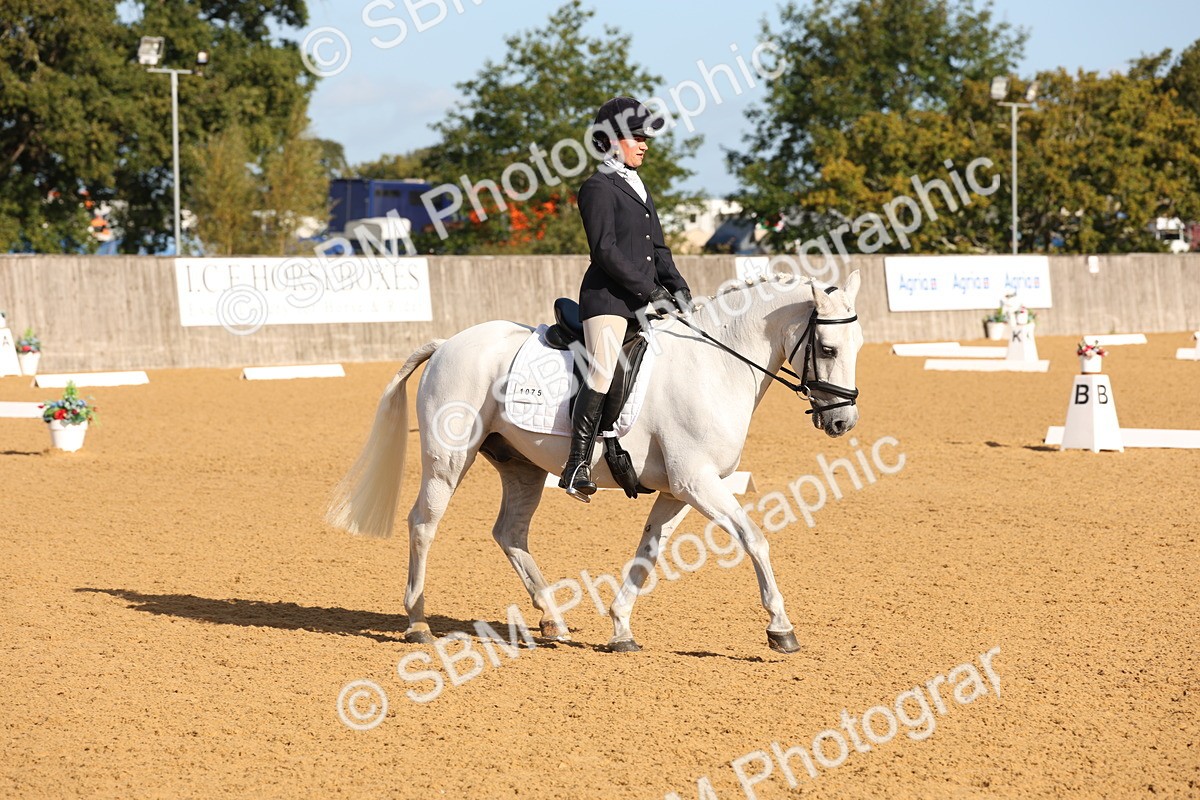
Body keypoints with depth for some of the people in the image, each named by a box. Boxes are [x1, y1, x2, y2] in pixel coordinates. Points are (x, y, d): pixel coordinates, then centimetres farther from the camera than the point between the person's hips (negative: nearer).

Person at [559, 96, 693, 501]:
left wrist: (677, 287, 6)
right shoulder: (598, 187, -5)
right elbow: (605, 250, -15)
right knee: (603, 373, -23)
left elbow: (658, 248, 22)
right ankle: (578, 466, -24)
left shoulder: (638, 188, 22)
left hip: (645, 301, 9)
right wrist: (650, 290, -16)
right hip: (608, 298, -9)